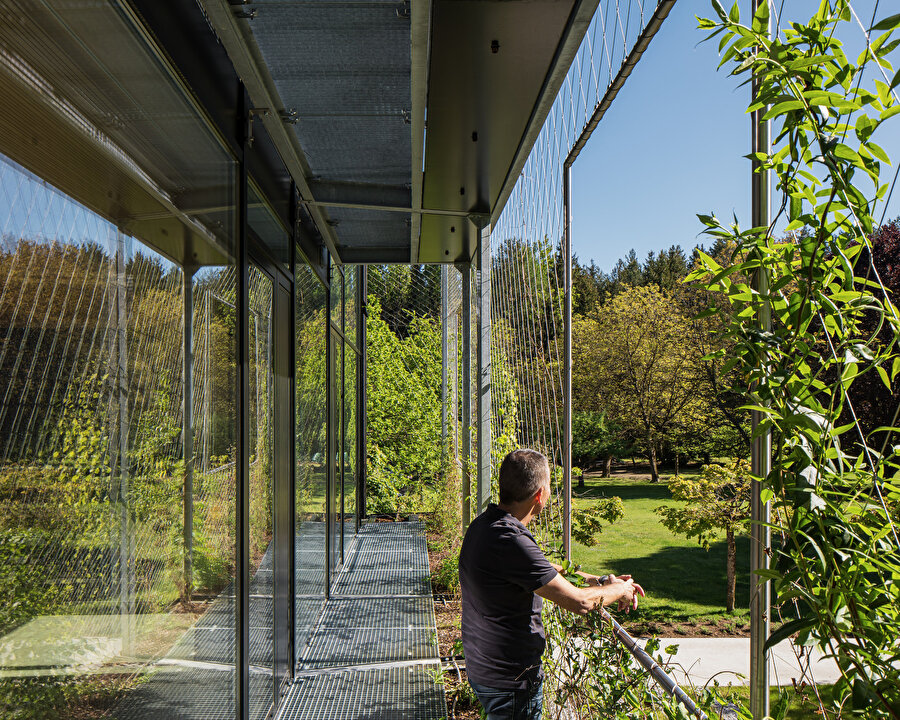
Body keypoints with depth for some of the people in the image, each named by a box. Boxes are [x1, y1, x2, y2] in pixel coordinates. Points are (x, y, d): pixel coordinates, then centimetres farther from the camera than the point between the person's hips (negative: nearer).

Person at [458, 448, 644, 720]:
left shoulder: (484, 524, 1)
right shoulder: (511, 542, -30)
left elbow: (546, 570, 14)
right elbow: (580, 602, -23)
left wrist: (601, 580, 10)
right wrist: (621, 590, -4)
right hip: (511, 682, -9)